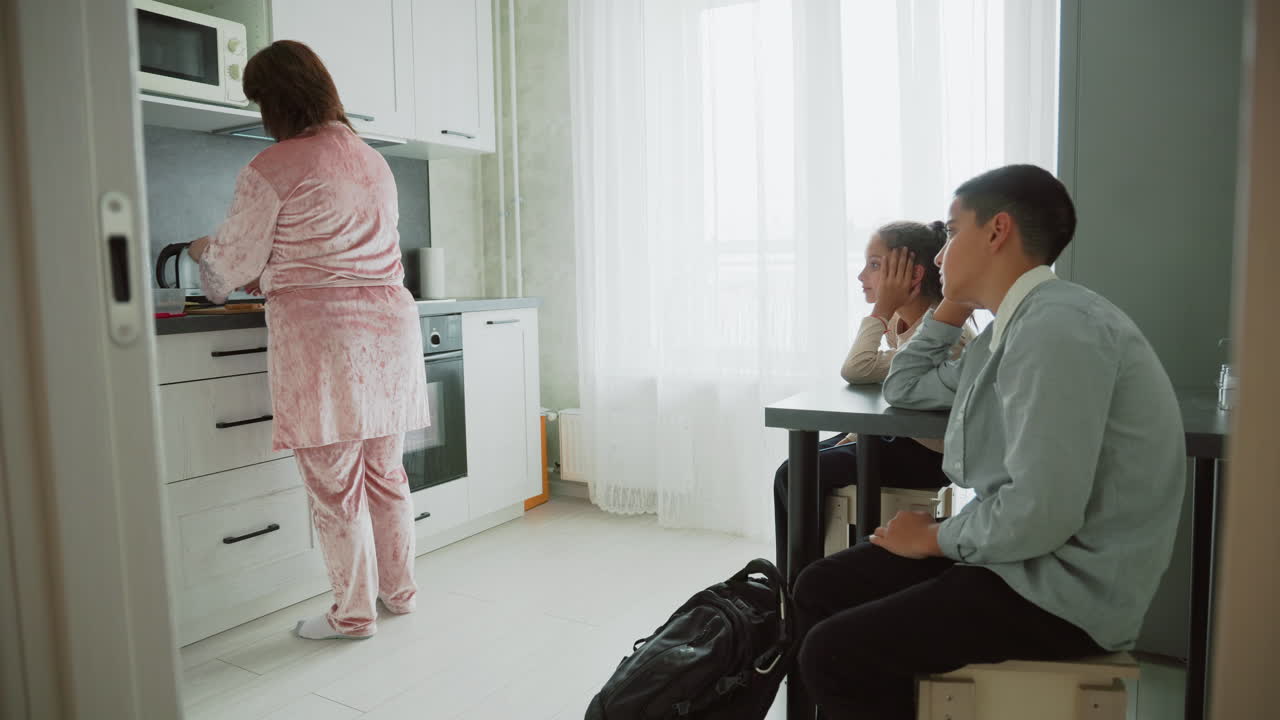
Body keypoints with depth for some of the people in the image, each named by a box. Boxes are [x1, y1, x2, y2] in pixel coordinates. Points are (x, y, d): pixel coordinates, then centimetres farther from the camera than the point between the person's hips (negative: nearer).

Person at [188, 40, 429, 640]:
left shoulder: (271, 170, -7)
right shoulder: (374, 161, 14)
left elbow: (234, 262, 2)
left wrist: (203, 252, 26)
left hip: (320, 331, -7)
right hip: (389, 320, 7)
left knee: (333, 481, 4)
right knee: (385, 471, 16)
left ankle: (353, 612, 15)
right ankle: (399, 588, 28)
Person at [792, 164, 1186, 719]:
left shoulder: (1057, 327, -22)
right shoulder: (1009, 330, 10)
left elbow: (1040, 514, -28)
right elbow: (904, 389, 23)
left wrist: (934, 537, -10)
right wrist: (954, 303, 13)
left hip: (1065, 587, -9)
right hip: (1021, 555, 10)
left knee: (831, 653, -15)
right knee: (820, 589, 7)